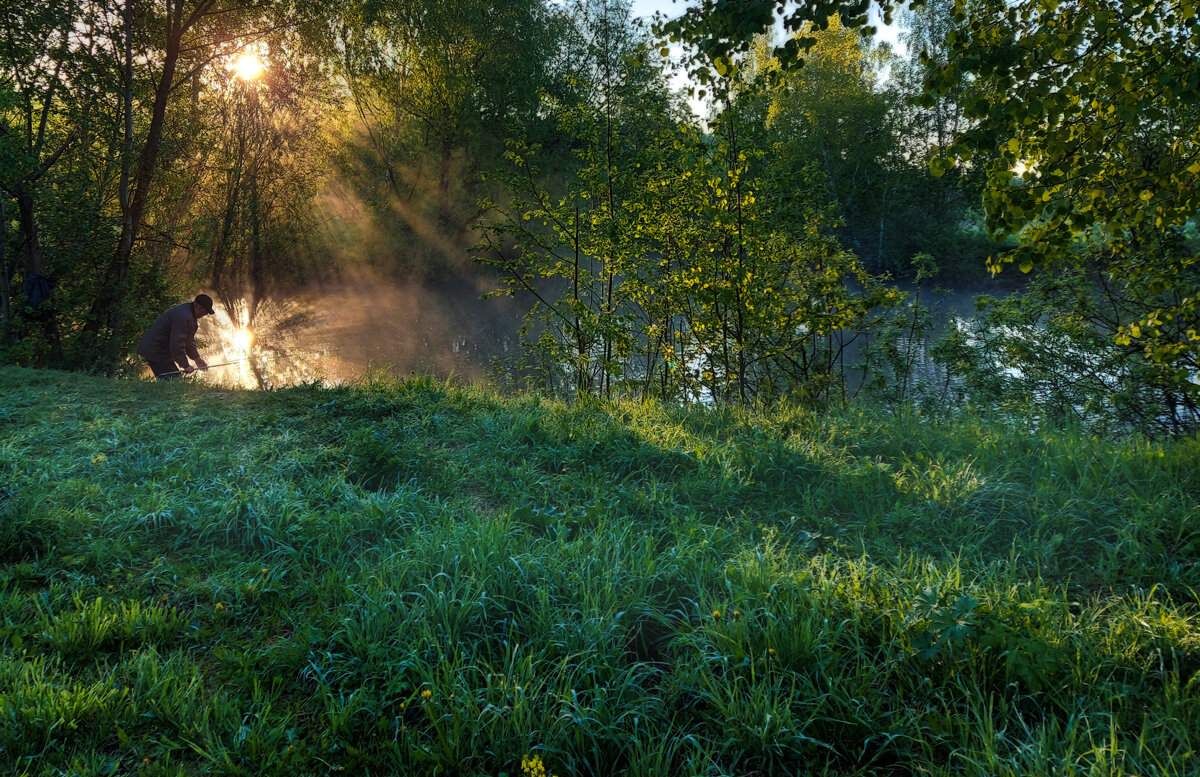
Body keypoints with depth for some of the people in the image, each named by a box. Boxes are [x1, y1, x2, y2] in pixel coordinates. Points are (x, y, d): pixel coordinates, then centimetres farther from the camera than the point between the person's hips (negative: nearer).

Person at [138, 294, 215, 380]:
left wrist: (196, 358, 22)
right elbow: (177, 343, -27)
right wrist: (185, 365, -21)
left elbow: (189, 340, 23)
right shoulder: (184, 317, -24)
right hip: (155, 352, -11)